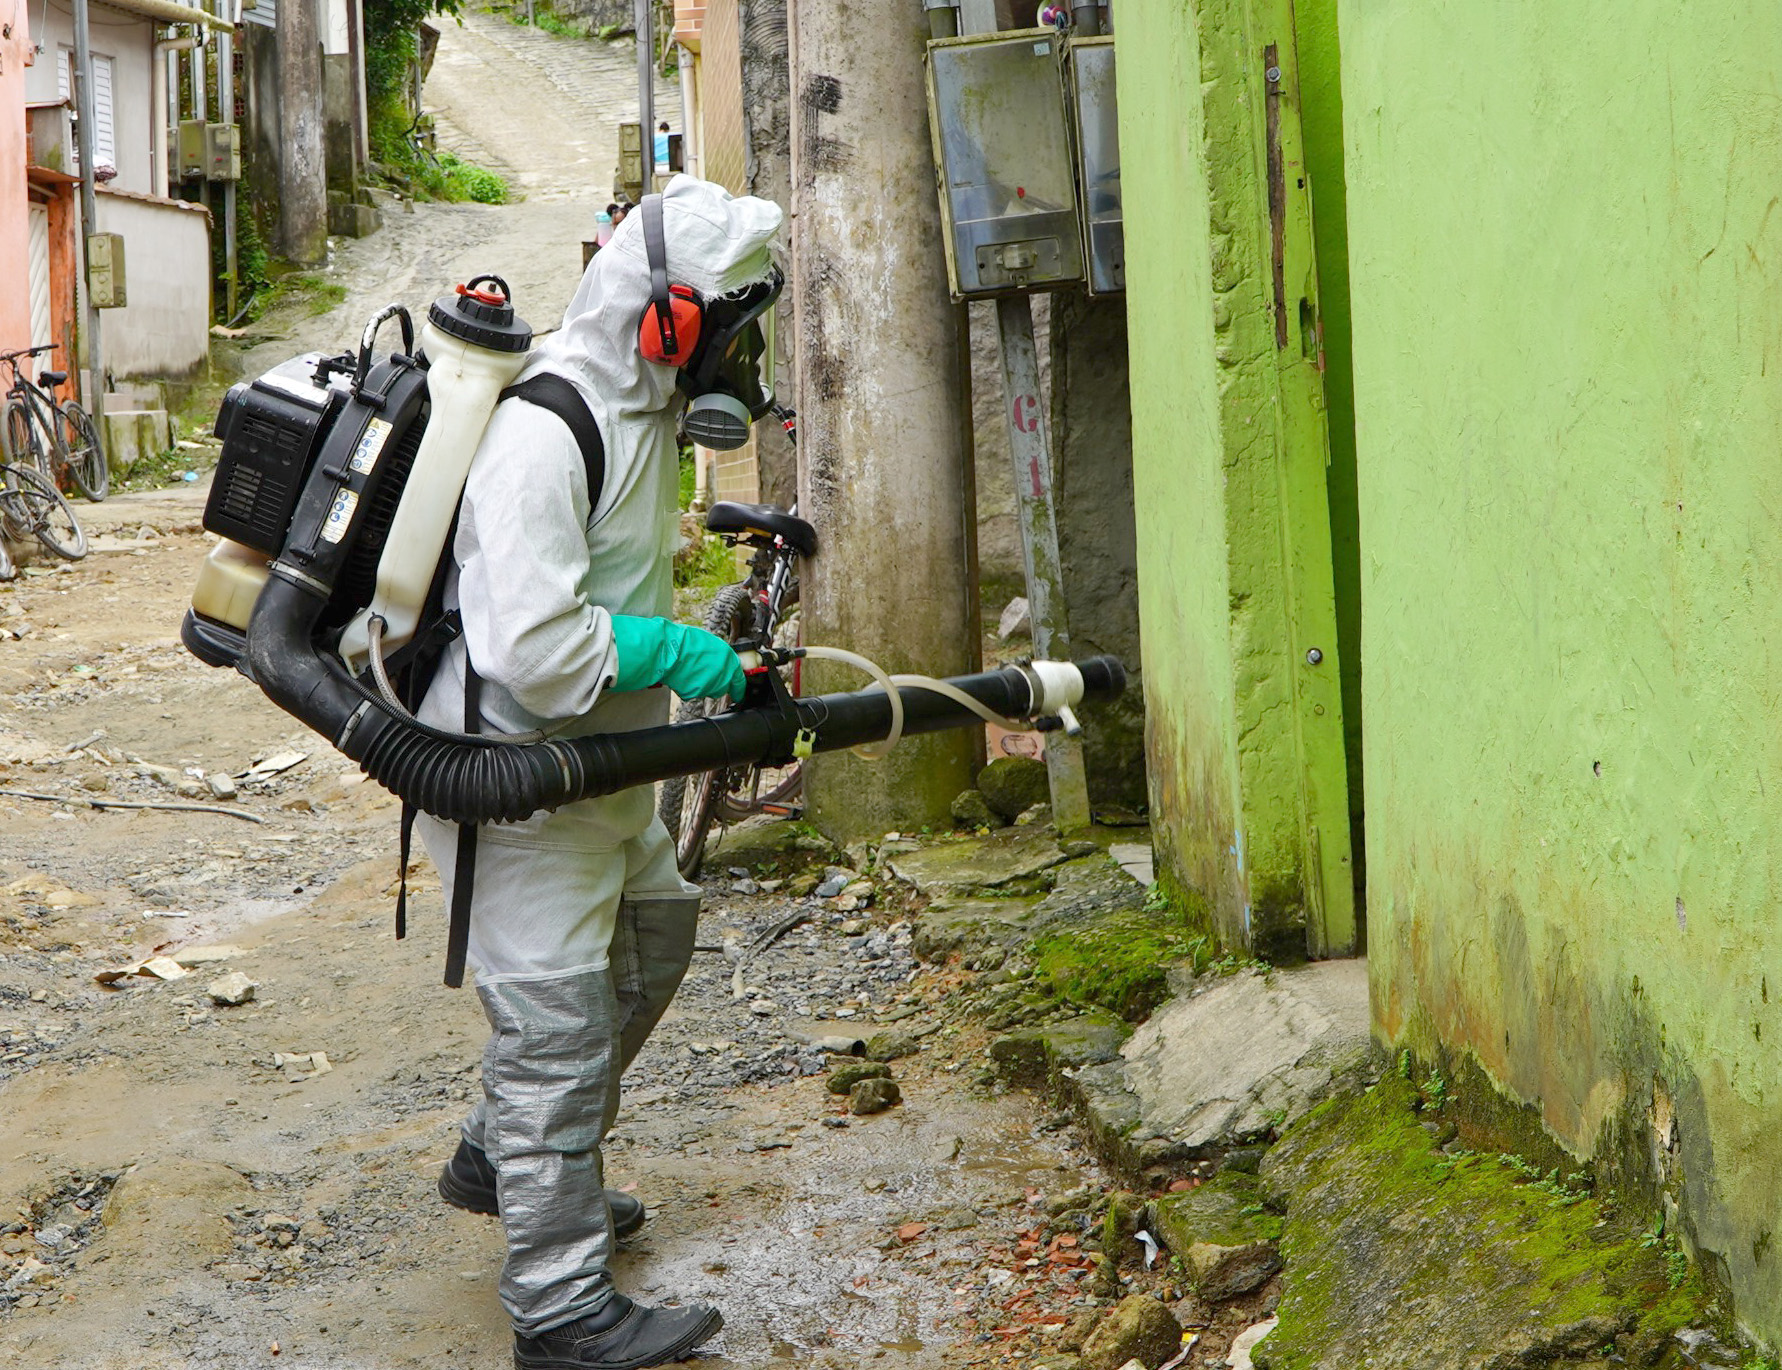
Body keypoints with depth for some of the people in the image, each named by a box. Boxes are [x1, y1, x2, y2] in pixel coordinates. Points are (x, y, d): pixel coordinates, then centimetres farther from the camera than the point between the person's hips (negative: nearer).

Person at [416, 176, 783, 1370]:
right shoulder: (546, 429, -26)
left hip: (596, 759, 10)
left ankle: (500, 1158, 39)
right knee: (558, 1021, -4)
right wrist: (688, 658, -21)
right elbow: (534, 645, -32)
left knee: (654, 933, 25)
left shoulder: (643, 399, 6)